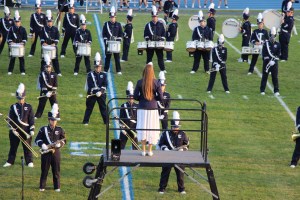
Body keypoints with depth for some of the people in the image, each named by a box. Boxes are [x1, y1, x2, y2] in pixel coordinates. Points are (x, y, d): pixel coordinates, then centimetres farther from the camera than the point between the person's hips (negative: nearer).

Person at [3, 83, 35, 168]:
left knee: (27, 146, 4)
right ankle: (10, 161, 16)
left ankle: (29, 162, 13)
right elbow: (10, 119, 0)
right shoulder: (13, 107, 3)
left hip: (26, 130, -1)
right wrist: (13, 130, -9)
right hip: (15, 130, 1)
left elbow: (31, 119, 1)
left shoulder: (28, 107, 2)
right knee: (13, 146, 7)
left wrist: (32, 130, -5)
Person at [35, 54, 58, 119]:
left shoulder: (54, 75, 1)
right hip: (44, 92, -2)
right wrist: (46, 92, -21)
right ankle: (37, 115, 7)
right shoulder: (42, 75, -4)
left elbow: (55, 85, -3)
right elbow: (42, 85, -11)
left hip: (52, 92, 2)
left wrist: (51, 92, -15)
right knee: (41, 104, 0)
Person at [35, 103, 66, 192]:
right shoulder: (43, 129, 2)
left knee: (56, 170, 4)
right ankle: (42, 187, 12)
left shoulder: (60, 130, 5)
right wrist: (42, 145, -16)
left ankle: (57, 187, 13)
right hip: (46, 153, -1)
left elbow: (64, 140, 7)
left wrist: (59, 144, -14)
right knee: (44, 170, 4)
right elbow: (37, 139, 3)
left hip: (56, 152, 1)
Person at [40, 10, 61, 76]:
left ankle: (58, 72, 5)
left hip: (53, 46, 0)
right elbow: (41, 37, 3)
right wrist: (43, 42, -13)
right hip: (45, 46, 1)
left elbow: (57, 38, 1)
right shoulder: (44, 29, 7)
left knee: (55, 59, 1)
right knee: (44, 59, 3)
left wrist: (54, 43, -14)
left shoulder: (55, 29, 6)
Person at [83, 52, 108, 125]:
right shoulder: (90, 75, -3)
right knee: (89, 108, 3)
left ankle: (106, 121, 13)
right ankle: (85, 121, 9)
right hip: (91, 94, -2)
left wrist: (100, 92, -19)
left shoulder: (104, 75, 4)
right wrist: (96, 92, -22)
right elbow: (90, 86, -12)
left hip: (101, 94, 2)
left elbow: (105, 85, -5)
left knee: (103, 108, 6)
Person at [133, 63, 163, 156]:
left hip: (142, 108, 0)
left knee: (142, 128, 8)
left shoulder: (140, 82, -7)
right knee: (152, 129, 8)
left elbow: (135, 96, -5)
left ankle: (143, 150, 10)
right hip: (153, 108, 0)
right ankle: (150, 150, 11)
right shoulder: (156, 82, -6)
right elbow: (160, 97, -5)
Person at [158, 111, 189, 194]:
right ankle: (162, 188, 12)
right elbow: (160, 144, 4)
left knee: (180, 173, 5)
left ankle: (181, 188, 18)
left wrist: (182, 149, -10)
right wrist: (165, 148, -13)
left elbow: (186, 145, 9)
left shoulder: (182, 134, 2)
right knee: (165, 172, 3)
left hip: (179, 157, 1)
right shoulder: (165, 134, -1)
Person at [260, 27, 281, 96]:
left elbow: (278, 54, 0)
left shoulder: (277, 44, 4)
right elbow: (263, 54, -5)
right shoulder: (266, 44, 0)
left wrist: (274, 61, -13)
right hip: (266, 62, -1)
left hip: (274, 63, 1)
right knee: (264, 76, 4)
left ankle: (276, 91, 7)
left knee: (275, 77, 2)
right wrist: (267, 61, -16)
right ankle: (262, 90, 11)